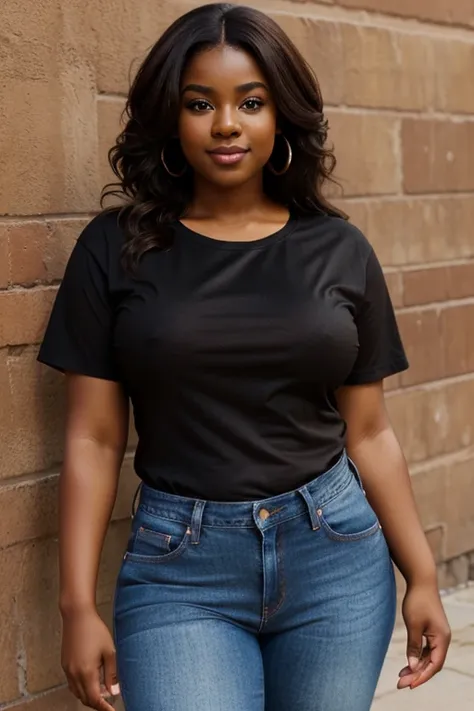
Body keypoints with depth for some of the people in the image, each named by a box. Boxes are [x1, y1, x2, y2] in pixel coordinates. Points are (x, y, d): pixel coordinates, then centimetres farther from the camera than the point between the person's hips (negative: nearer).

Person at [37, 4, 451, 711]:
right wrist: (78, 605, -6)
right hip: (180, 570, -2)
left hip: (337, 554, 2)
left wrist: (422, 576, 5)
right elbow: (93, 440, -2)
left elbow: (369, 432, 8)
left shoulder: (340, 250, 3)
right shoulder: (116, 248, -2)